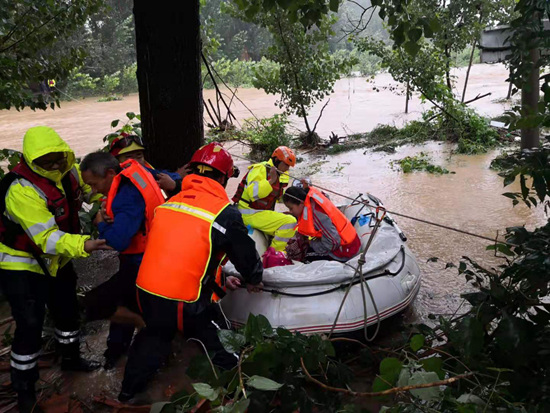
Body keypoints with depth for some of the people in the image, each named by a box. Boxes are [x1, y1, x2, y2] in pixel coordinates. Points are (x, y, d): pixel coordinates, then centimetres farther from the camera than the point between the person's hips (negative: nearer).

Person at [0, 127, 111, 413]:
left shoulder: (68, 171, -10)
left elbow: (90, 187, 8)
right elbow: (45, 238, -35)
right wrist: (83, 245, -50)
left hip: (55, 259, 7)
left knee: (67, 310, 19)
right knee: (30, 325, -5)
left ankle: (70, 358, 45)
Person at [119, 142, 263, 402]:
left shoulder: (169, 202, 6)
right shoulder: (224, 212, -12)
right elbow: (246, 254, -2)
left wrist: (220, 280, 22)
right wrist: (254, 280, 21)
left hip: (146, 292, 7)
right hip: (187, 304, -6)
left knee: (155, 335, 32)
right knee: (222, 347, 16)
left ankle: (129, 392, 47)